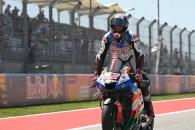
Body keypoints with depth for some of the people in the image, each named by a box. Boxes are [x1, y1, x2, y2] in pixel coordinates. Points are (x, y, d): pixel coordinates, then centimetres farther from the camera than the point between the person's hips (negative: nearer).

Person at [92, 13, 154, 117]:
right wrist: (96, 74, -23)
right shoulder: (107, 37, -21)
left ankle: (148, 107, -4)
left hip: (131, 58, -2)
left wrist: (139, 72, -37)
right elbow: (101, 55, -16)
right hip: (118, 59, 2)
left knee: (143, 80, -19)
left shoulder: (132, 36, -28)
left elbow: (139, 54, -26)